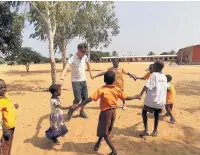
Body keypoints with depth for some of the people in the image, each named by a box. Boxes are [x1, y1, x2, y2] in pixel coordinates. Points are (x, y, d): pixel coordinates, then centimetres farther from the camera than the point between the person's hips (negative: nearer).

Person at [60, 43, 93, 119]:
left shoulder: (85, 57, 0)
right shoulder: (72, 59, -18)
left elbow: (88, 64, 21)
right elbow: (66, 68, -33)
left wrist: (90, 73, 29)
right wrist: (62, 78, -49)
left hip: (83, 81, 6)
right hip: (75, 82, -5)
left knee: (85, 98, 8)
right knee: (78, 99, -12)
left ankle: (82, 112, 31)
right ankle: (71, 110, 17)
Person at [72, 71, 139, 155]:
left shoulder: (101, 90, -18)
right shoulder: (117, 89, -6)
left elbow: (90, 99, -24)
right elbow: (126, 98, 4)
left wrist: (78, 106, -21)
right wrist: (135, 97, 23)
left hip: (105, 112, -5)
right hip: (113, 112, 6)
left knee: (104, 133, 12)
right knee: (105, 130, 24)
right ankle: (98, 143, 44)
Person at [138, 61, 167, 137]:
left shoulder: (154, 74, -10)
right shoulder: (164, 77, 11)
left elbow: (147, 86, -21)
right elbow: (165, 88, 20)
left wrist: (141, 94, -23)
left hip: (152, 99, -6)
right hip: (161, 100, 6)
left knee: (144, 112, 9)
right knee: (156, 115, 19)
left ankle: (146, 130, 4)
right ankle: (155, 131, 28)